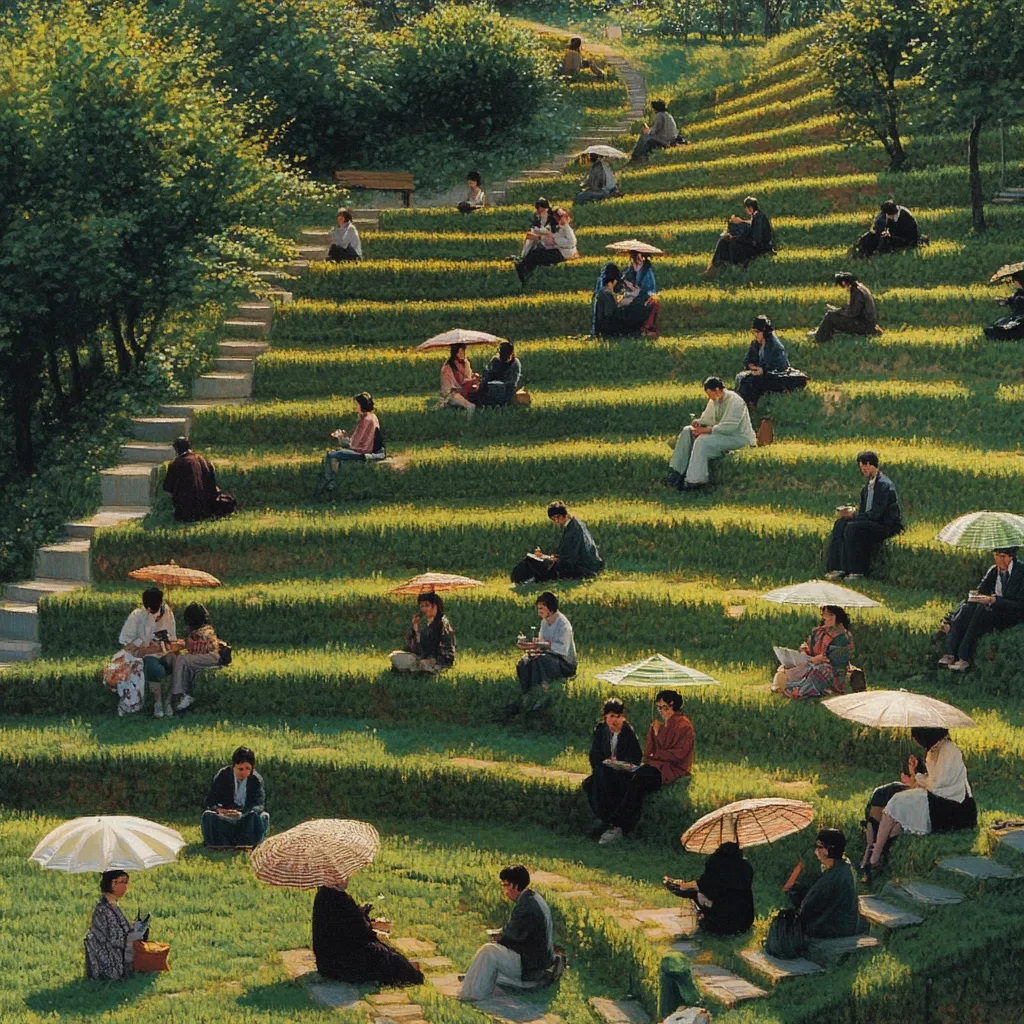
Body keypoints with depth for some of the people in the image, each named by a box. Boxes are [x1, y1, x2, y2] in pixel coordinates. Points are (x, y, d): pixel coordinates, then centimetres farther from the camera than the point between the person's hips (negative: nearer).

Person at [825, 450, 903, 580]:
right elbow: (864, 510, 19)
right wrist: (851, 512, -1)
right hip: (873, 522, 9)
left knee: (853, 528, -29)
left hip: (888, 525, -9)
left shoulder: (884, 485, -17)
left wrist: (853, 515, -17)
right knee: (840, 524, -7)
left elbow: (876, 514, -21)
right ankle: (837, 568, -13)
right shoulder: (868, 485, 13)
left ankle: (856, 572, -20)